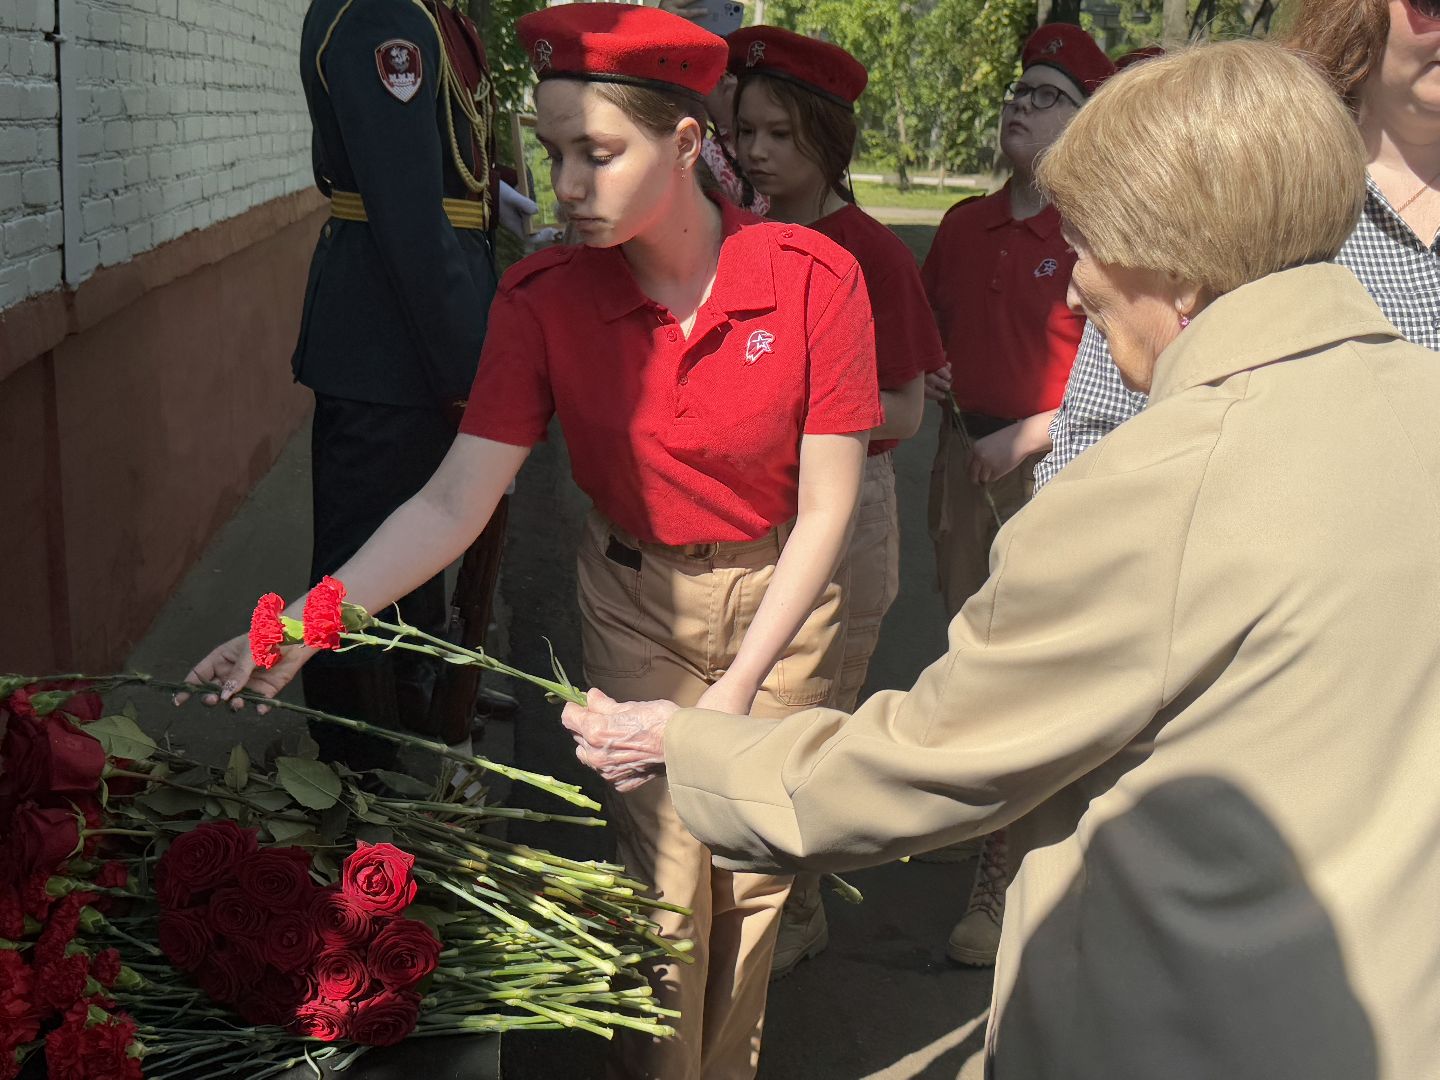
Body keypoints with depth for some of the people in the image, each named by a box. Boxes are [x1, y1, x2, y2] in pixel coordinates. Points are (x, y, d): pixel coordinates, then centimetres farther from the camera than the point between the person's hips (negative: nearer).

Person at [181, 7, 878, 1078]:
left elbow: (826, 509, -13)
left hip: (778, 593, 0)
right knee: (665, 873, 0)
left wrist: (737, 688, -16)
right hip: (634, 599, 1)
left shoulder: (815, 279, -19)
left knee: (755, 863, 8)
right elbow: (454, 501, -18)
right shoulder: (545, 296, -14)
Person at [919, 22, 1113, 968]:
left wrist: (1028, 436, -17)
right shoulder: (965, 227, 9)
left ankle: (1008, 873, 3)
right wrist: (928, 378, 5)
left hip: (1051, 469, -7)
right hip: (965, 456, 7)